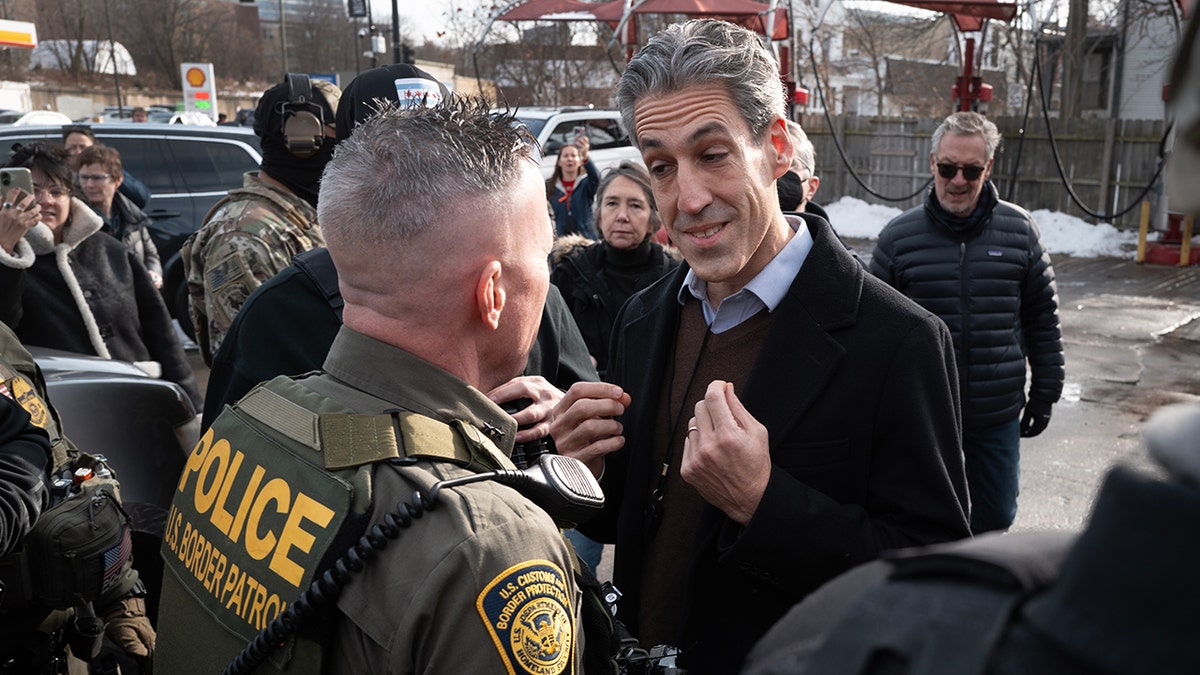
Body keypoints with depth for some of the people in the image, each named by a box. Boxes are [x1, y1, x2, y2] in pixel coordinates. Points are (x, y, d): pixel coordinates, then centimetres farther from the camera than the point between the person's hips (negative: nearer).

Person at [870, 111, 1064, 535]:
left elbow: (1043, 320, 7)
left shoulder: (1020, 231, 0)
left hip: (999, 416, 2)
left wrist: (1045, 393, 6)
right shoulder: (899, 237, -4)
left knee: (997, 514, 15)